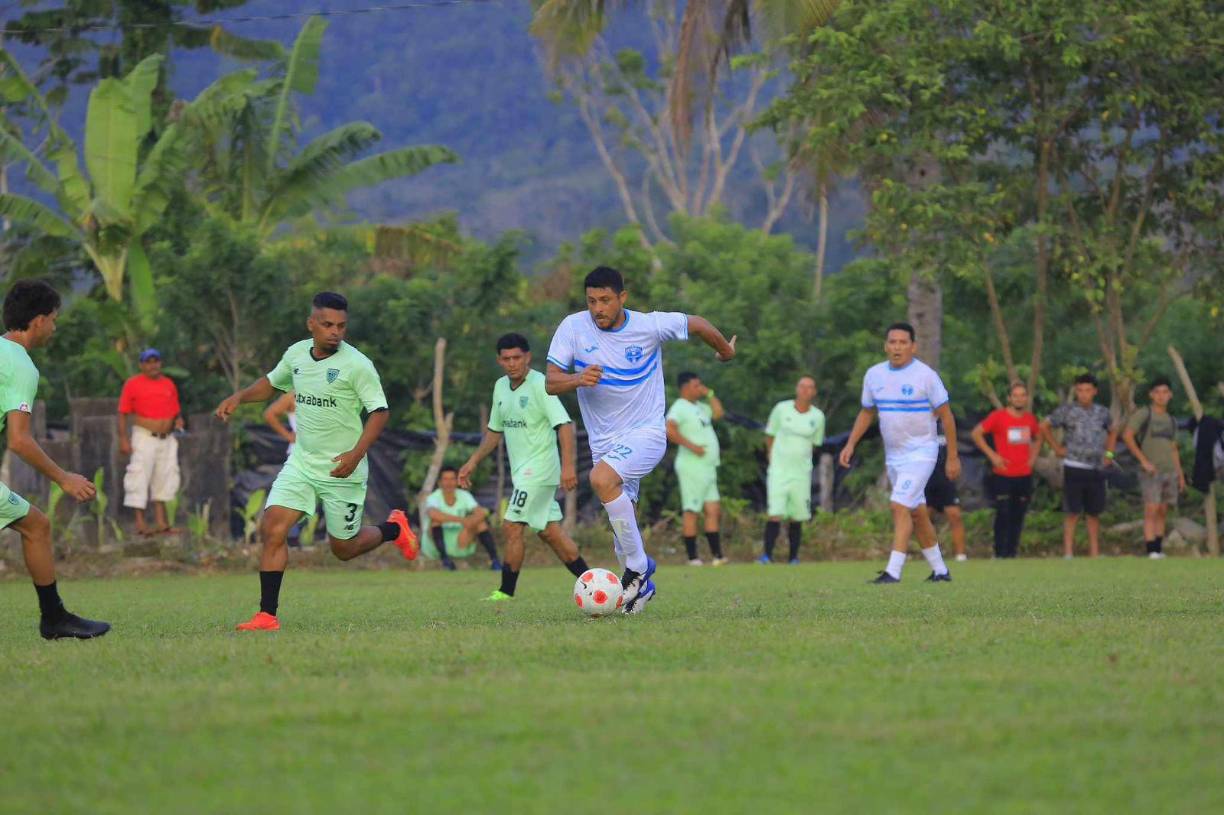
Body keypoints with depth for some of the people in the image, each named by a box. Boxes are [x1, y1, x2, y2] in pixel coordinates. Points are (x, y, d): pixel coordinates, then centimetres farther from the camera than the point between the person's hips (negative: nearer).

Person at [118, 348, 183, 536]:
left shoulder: (169, 384, 10)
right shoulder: (132, 384, -5)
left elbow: (176, 411, 17)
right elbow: (123, 413, -6)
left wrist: (178, 420, -6)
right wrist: (123, 439, -13)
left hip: (167, 438, 6)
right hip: (144, 437, -6)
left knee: (164, 479, 9)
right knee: (140, 478, -9)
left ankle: (160, 522, 17)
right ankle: (140, 523, -8)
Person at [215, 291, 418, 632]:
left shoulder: (356, 364, -14)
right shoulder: (296, 354, 2)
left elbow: (379, 411, -14)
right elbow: (271, 382, 22)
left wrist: (356, 453, -26)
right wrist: (238, 398, 6)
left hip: (342, 469, -4)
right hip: (301, 462, 4)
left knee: (344, 549, 8)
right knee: (272, 528, -13)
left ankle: (394, 529, 39)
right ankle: (267, 616, -9)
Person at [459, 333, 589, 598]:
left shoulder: (540, 385, -15)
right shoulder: (501, 387, 10)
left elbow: (564, 425, -22)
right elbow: (495, 430, 22)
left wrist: (568, 465, -32)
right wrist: (473, 462, 18)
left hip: (538, 467, -8)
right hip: (521, 470, 8)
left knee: (513, 526, -10)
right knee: (549, 531, 9)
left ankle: (506, 593, -3)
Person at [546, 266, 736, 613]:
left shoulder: (649, 326, -13)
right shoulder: (573, 327, -7)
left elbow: (697, 324, 4)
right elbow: (551, 383, -10)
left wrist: (725, 349, 21)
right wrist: (578, 379, -31)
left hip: (647, 432, -4)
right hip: (603, 439, 4)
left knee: (601, 479, -30)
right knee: (622, 522, 9)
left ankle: (637, 566, -19)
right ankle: (641, 585, 32)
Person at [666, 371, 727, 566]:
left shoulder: (699, 407, 18)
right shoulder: (680, 408, -11)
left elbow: (718, 414, 20)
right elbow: (669, 430, -24)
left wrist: (709, 394, 14)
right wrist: (691, 446, -23)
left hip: (708, 468, 9)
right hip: (692, 467, -9)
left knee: (713, 510, 5)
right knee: (691, 511, -6)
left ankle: (717, 555, 4)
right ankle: (692, 557, -5)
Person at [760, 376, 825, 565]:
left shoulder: (818, 417, 3)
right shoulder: (781, 409, -1)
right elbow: (770, 436, 11)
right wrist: (773, 456, 10)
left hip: (802, 473, 2)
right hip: (778, 471, -2)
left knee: (797, 519, 3)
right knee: (775, 515, -13)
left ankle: (793, 557, 14)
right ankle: (767, 554, -8)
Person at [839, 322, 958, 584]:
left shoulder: (926, 375, -11)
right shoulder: (874, 375, 5)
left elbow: (946, 415, -6)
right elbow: (867, 412, 17)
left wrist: (953, 457, -6)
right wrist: (850, 444, 5)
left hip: (920, 452, -6)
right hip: (893, 455, 6)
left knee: (900, 506, -18)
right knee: (917, 513, 12)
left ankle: (893, 572, -19)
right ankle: (940, 570, 23)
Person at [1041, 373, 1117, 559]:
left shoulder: (1102, 412, 8)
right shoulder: (1067, 410, -3)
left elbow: (1112, 432, 26)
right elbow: (1044, 427, 5)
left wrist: (1109, 453, 13)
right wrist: (1057, 448, -1)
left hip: (1096, 469, 4)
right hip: (1074, 468, -4)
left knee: (1094, 513, 9)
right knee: (1072, 512, -4)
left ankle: (1094, 553, 16)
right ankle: (1068, 553, -2)